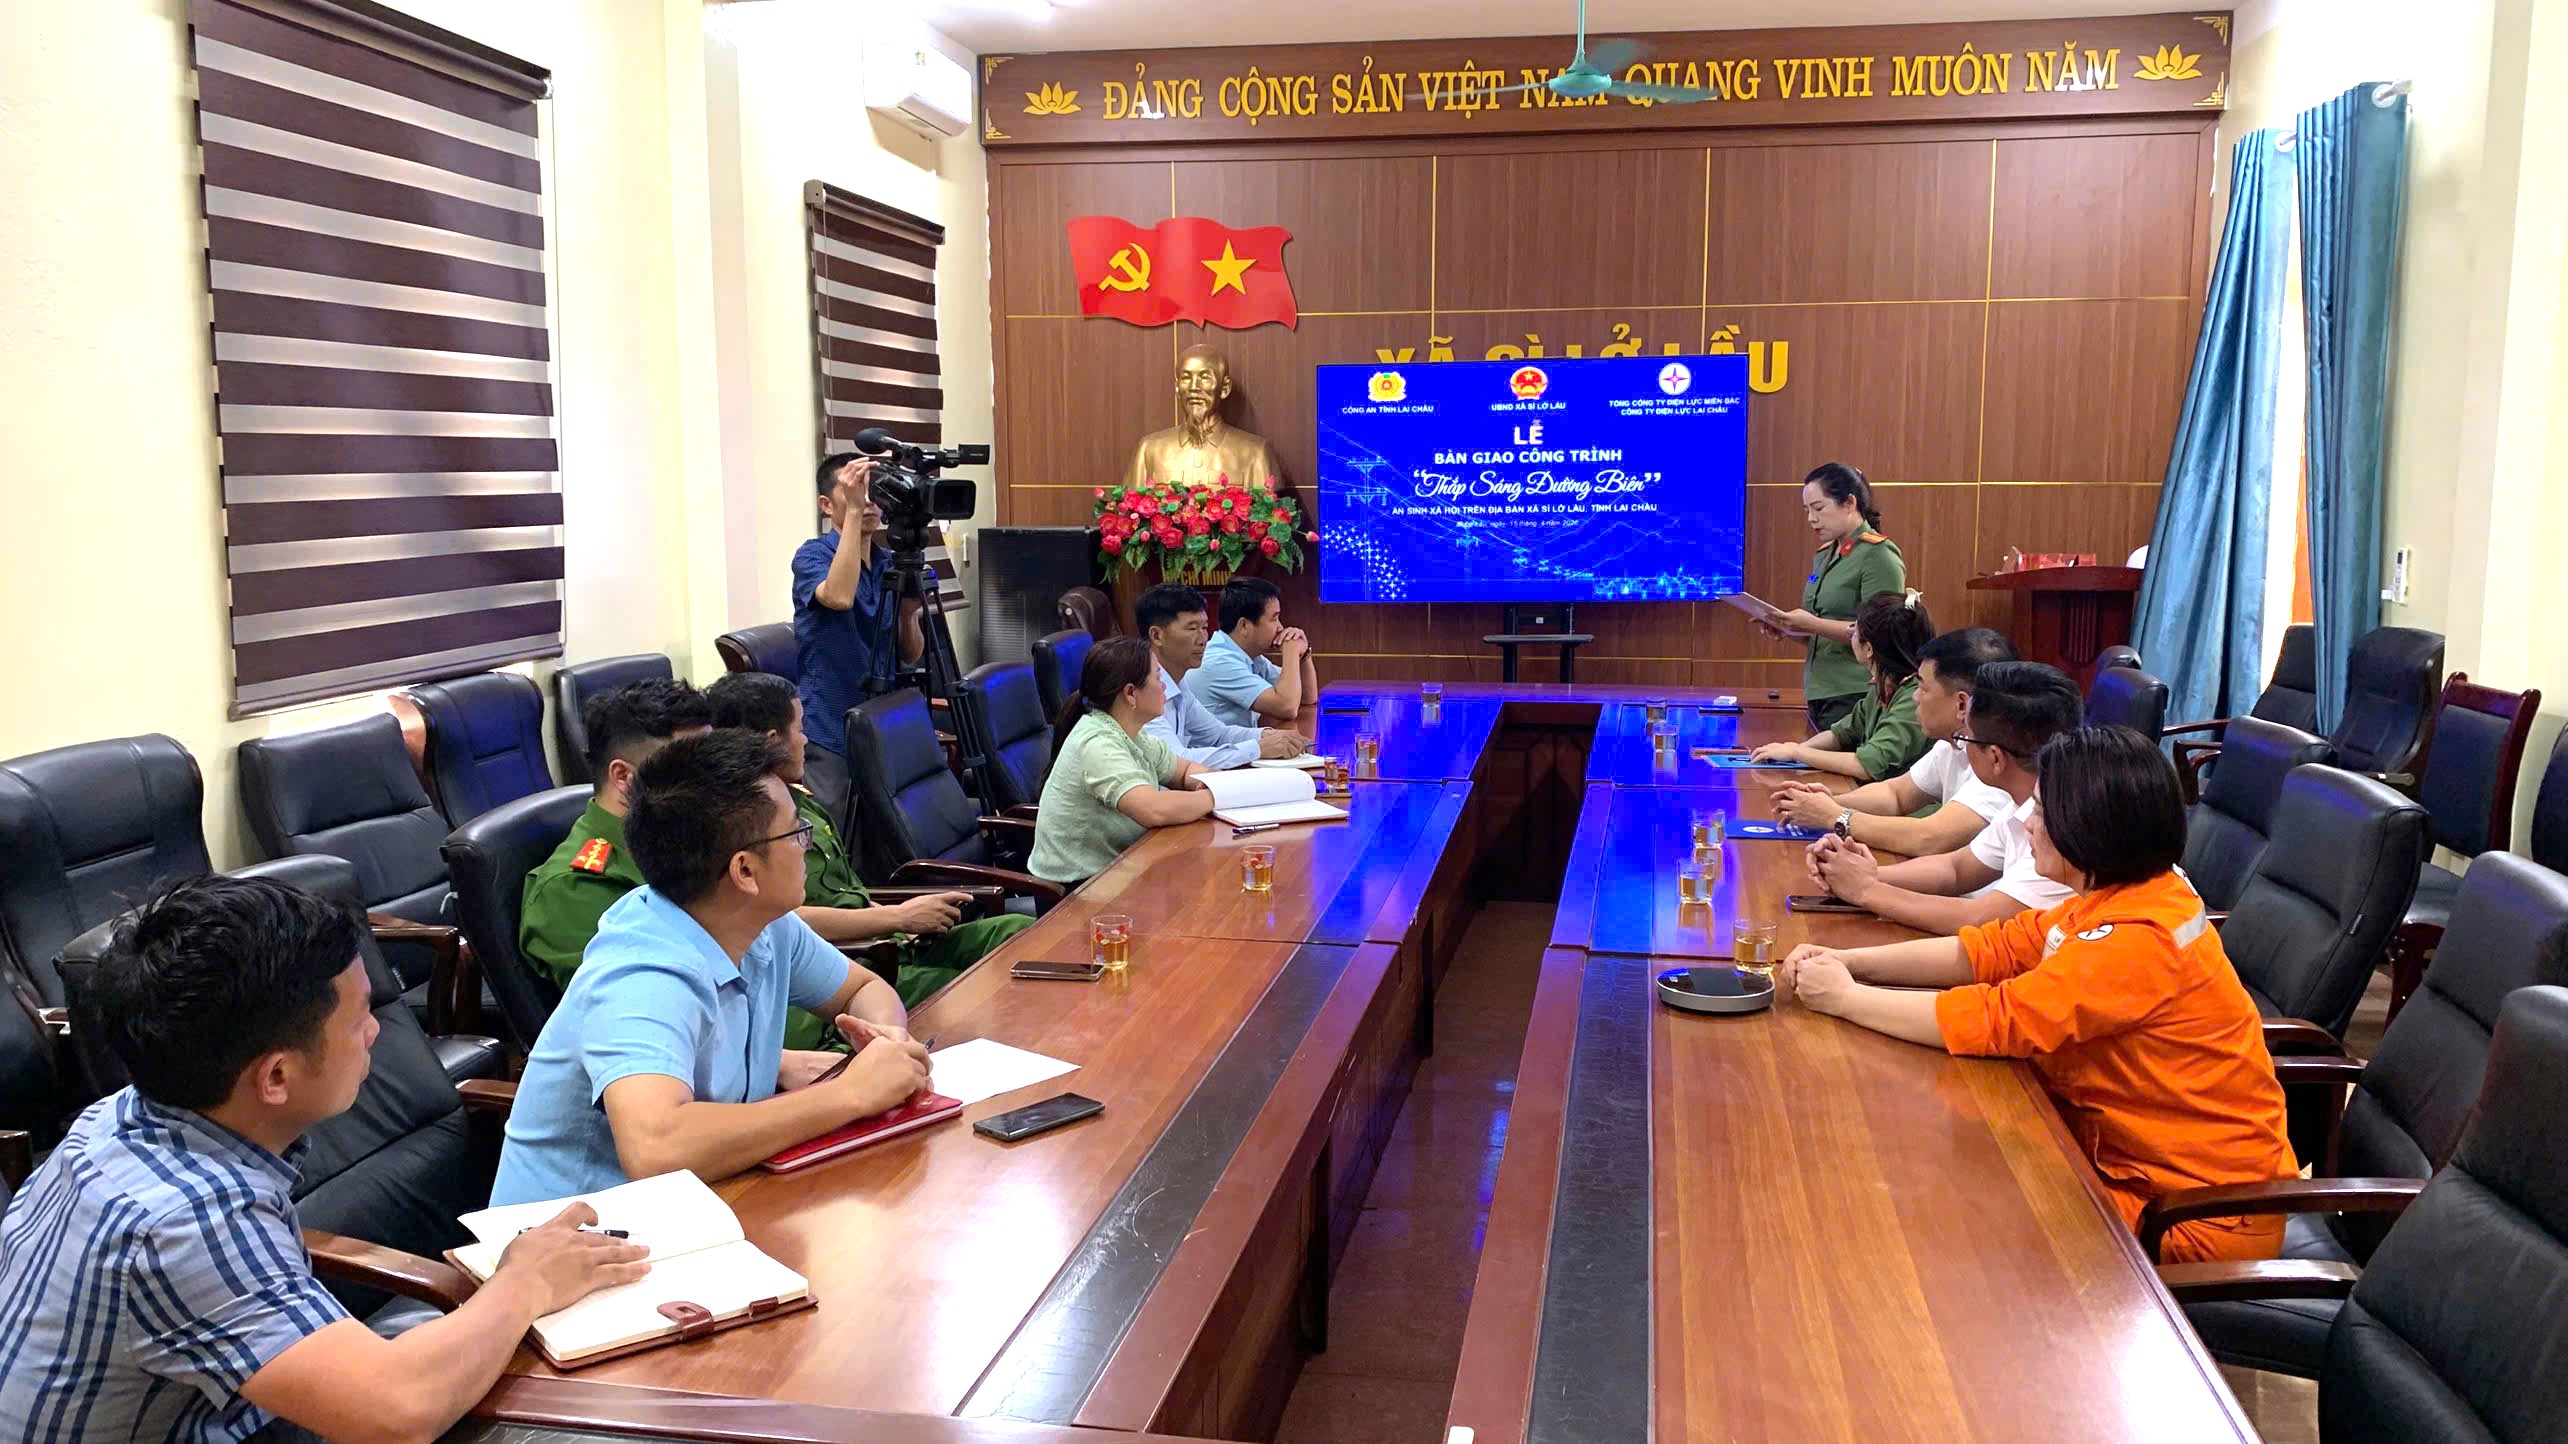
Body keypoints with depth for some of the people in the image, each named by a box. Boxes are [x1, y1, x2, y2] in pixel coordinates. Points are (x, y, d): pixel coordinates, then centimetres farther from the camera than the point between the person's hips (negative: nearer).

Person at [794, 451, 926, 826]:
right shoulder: (812, 555, -7)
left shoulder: (892, 563, 10)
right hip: (831, 734, -6)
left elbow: (911, 655, 11)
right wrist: (853, 511, -30)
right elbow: (838, 596, -32)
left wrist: (908, 612, -10)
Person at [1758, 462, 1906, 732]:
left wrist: (1813, 625, -21)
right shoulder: (1824, 555, 17)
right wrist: (1788, 627, 5)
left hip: (1854, 696, -8)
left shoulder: (1879, 555, -8)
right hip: (1819, 692, 8)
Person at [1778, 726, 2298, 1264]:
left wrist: (1846, 998, -17)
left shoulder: (2139, 939, -28)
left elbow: (1992, 1020, -28)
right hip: (2132, 1155, 8)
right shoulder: (2114, 898, 2)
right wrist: (1849, 962, -5)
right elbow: (1990, 950, 5)